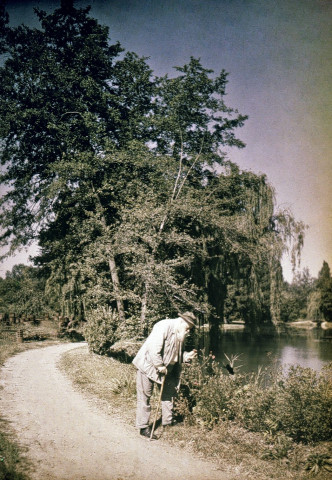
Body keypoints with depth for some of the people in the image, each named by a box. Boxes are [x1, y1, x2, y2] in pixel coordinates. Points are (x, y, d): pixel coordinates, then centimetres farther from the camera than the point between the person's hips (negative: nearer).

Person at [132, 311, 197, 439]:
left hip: (165, 369, 9)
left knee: (168, 393, 13)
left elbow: (176, 354, 16)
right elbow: (154, 348, -30)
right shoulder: (164, 327, -24)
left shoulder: (180, 334, 6)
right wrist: (160, 366, -23)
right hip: (148, 365, -9)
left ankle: (168, 422, 27)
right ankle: (143, 427, 7)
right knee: (144, 397, -1)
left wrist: (187, 356, -3)